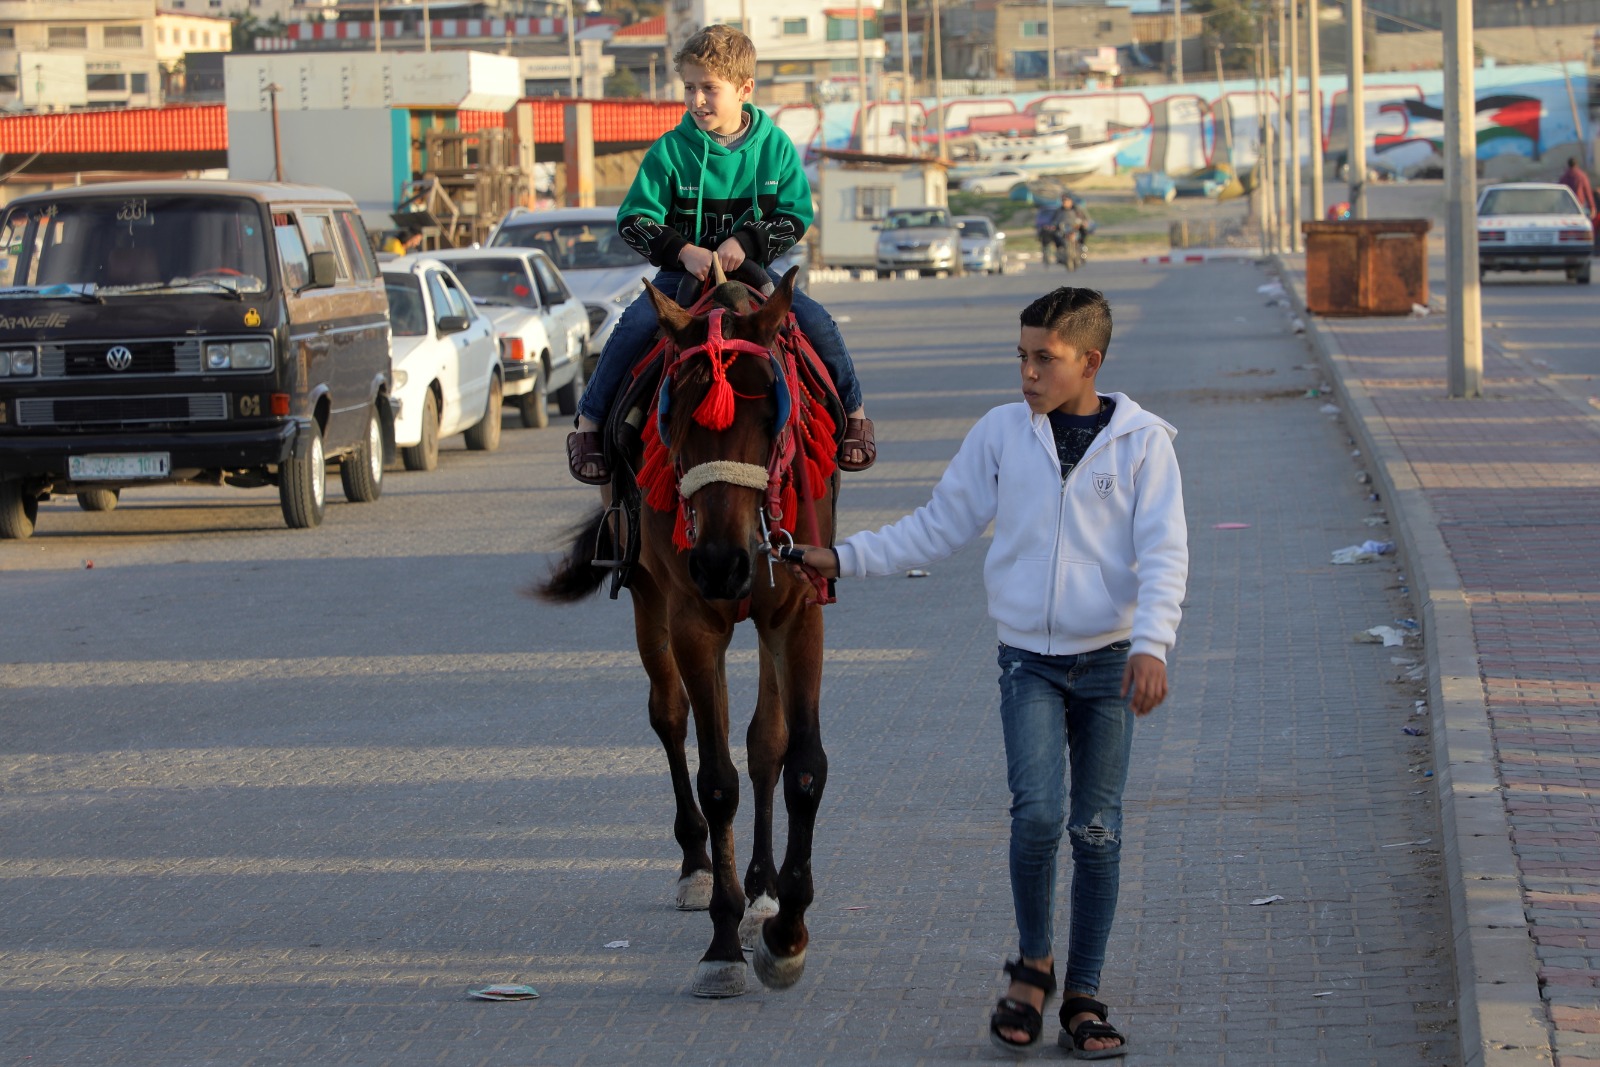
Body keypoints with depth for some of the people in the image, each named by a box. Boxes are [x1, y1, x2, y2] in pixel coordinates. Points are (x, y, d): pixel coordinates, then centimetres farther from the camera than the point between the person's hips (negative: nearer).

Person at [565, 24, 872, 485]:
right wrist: (683, 251, -24)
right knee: (636, 324, -25)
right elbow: (633, 220, -8)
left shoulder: (775, 147, -3)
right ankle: (589, 423, -13)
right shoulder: (670, 151, -8)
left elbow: (795, 218, -3)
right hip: (683, 273, -1)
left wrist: (745, 242, -21)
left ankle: (853, 413, 6)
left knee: (817, 323, -16)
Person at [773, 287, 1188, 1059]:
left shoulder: (1142, 441, -4)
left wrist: (1151, 644, -24)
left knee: (1097, 830, 3)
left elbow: (1163, 553, -10)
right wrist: (844, 559, 2)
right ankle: (1033, 967, 6)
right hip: (1029, 659, 1)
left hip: (1108, 660, -1)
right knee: (1035, 812, -15)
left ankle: (1082, 996, 13)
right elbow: (940, 527, 9)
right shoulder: (1001, 433, 2)